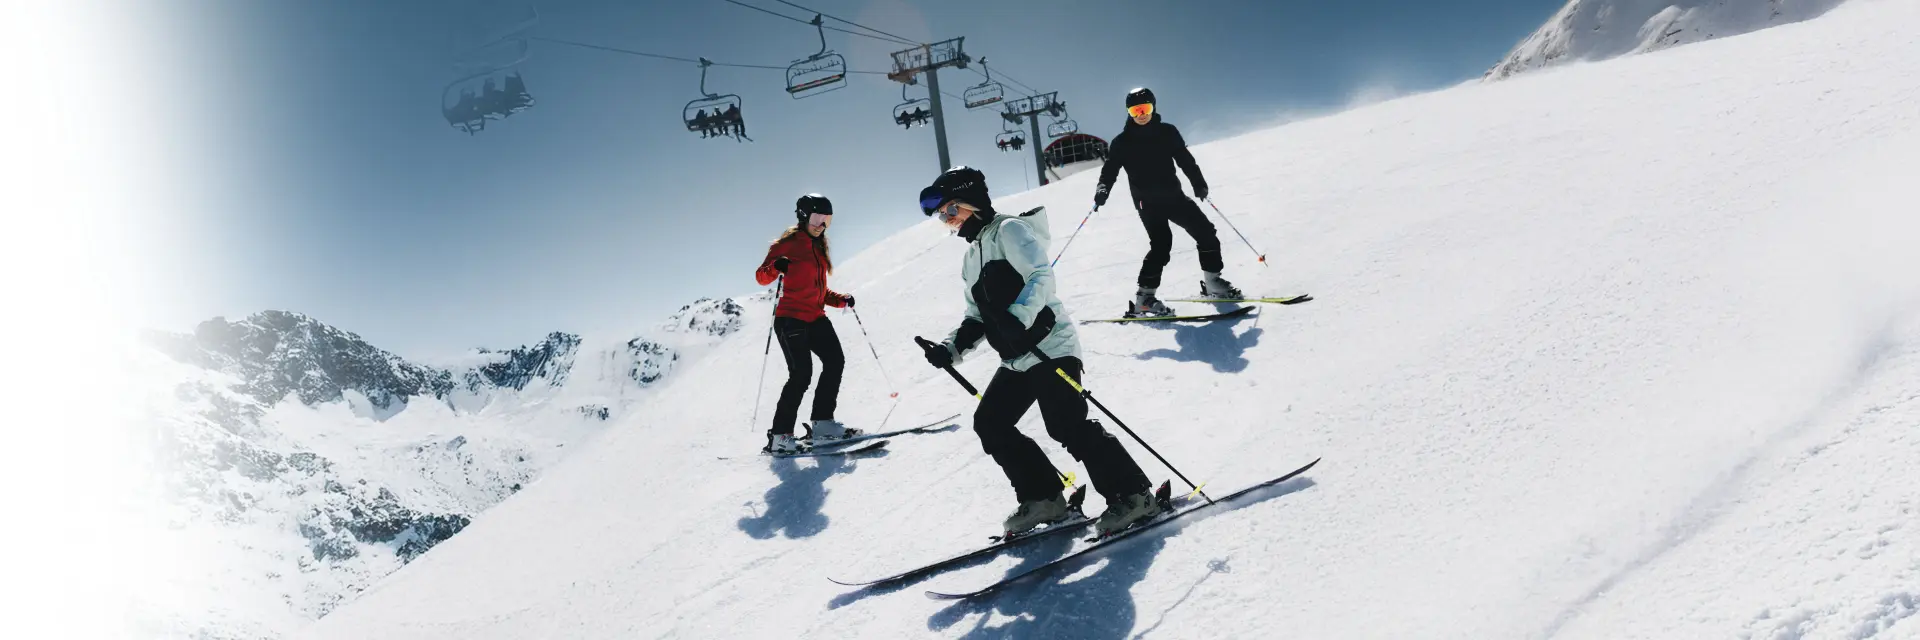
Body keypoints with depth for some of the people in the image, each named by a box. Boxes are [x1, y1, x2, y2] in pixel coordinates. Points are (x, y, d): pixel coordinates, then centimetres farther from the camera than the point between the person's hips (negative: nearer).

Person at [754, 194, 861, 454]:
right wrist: (776, 266, -30)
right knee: (801, 374, -15)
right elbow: (762, 277, -8)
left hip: (816, 318, 8)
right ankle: (780, 435, -10)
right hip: (791, 319, -8)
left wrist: (841, 299, 8)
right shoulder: (788, 243, -3)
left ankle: (822, 423, -3)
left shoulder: (818, 248, 20)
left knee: (835, 361, -8)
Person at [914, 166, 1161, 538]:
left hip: (1048, 347, -10)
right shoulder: (971, 259, 22)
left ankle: (1131, 495, -8)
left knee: (1067, 425, -17)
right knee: (990, 423, 6)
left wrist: (1018, 318, -33)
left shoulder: (1008, 230, -5)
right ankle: (1044, 498, 11)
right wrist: (951, 348, 8)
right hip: (1016, 361, 10)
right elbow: (977, 317, 24)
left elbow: (1042, 276, -19)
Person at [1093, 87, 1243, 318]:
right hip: (1147, 202, -4)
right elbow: (1110, 169, -3)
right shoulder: (1122, 142, 0)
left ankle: (1212, 283, 20)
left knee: (1205, 232, 4)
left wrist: (1198, 183, -7)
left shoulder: (1167, 132, 6)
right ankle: (1144, 298, -17)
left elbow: (1185, 159, 7)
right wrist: (1103, 189, -23)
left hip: (1173, 195, 4)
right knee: (1161, 245, -20)